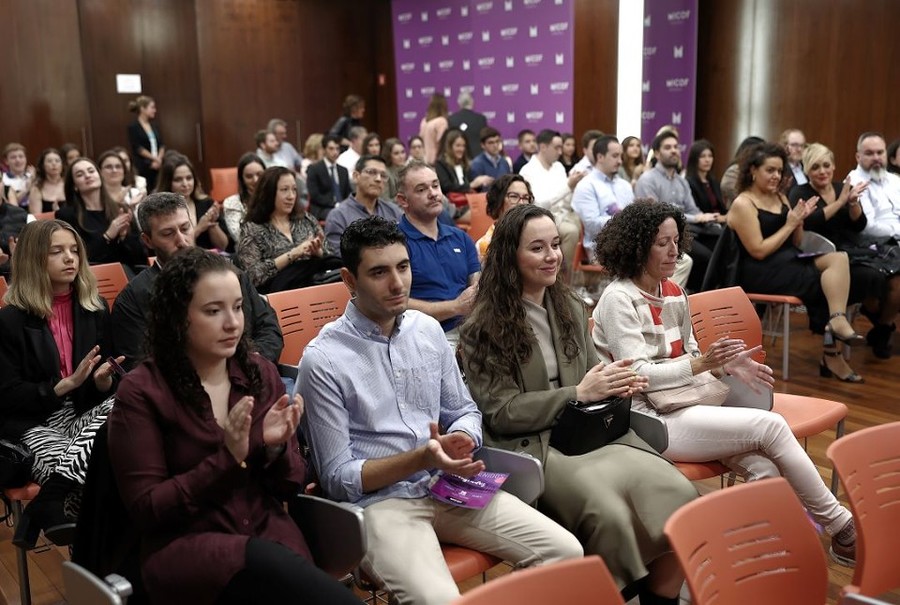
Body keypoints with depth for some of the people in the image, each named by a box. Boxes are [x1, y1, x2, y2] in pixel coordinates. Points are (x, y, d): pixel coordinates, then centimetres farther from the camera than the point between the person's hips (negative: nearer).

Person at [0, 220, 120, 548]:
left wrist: (104, 380, -14)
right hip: (32, 425, -5)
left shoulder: (95, 308, 7)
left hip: (86, 414, 5)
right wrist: (68, 383, -19)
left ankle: (49, 505, -28)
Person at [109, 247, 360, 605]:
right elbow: (145, 509, -7)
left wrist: (276, 448, -13)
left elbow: (290, 488, 10)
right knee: (270, 563, -34)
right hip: (184, 546, -3)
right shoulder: (141, 393, -5)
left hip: (269, 533, 4)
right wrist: (227, 458, -17)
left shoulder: (262, 374, 6)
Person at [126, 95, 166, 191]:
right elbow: (138, 148, -10)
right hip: (143, 168, -6)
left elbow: (162, 145, 10)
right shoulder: (133, 127, -3)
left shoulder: (153, 126, 15)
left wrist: (159, 159, -6)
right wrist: (154, 158, -10)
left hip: (158, 166, 6)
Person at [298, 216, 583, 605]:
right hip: (377, 500, -5)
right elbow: (338, 478, -9)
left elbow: (465, 411, 15)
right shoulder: (323, 361, -11)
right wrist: (421, 459, -20)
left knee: (566, 552, -8)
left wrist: (460, 439, -9)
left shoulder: (428, 330, 7)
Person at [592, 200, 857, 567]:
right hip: (649, 420, -7)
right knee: (770, 425, -16)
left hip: (681, 407, 7)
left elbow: (689, 358, 17)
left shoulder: (674, 294, 13)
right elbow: (637, 375, -17)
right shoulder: (618, 298, -11)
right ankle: (841, 526, -2)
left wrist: (726, 365, -4)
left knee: (764, 470, -18)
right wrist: (701, 363, -25)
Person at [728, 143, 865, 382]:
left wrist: (800, 221, -2)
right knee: (827, 283, -23)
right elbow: (759, 251, -15)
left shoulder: (780, 198, 16)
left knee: (839, 258, -20)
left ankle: (836, 323, -28)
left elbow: (795, 243, 17)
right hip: (760, 273, -7)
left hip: (789, 263, 7)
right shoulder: (743, 204, -7)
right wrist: (790, 224, -11)